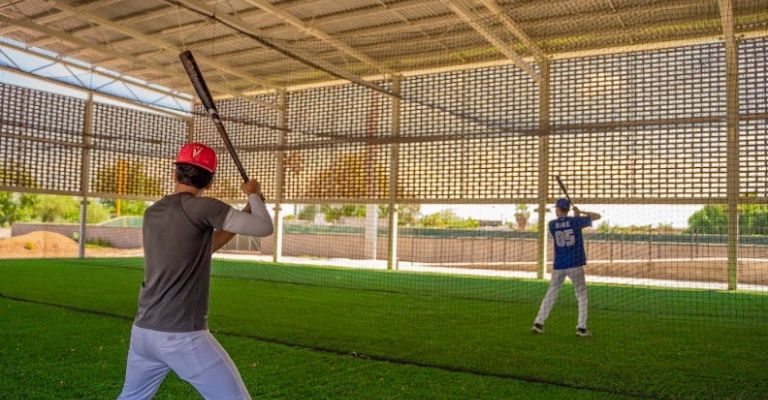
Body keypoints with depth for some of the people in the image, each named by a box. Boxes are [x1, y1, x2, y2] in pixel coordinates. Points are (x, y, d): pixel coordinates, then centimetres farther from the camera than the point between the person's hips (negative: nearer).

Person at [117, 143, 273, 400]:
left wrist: (248, 209, 19)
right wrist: (254, 195, 7)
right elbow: (264, 228, -13)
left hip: (143, 331, 8)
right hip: (183, 337, -7)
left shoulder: (152, 213, 11)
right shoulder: (201, 207, -12)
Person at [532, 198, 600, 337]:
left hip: (558, 265, 2)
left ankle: (538, 323, 7)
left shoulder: (552, 224, 2)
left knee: (551, 293, 10)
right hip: (575, 264, -2)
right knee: (581, 295, 9)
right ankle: (581, 327, 3)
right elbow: (597, 216, 7)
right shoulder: (575, 221, -4)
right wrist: (581, 213, 16)